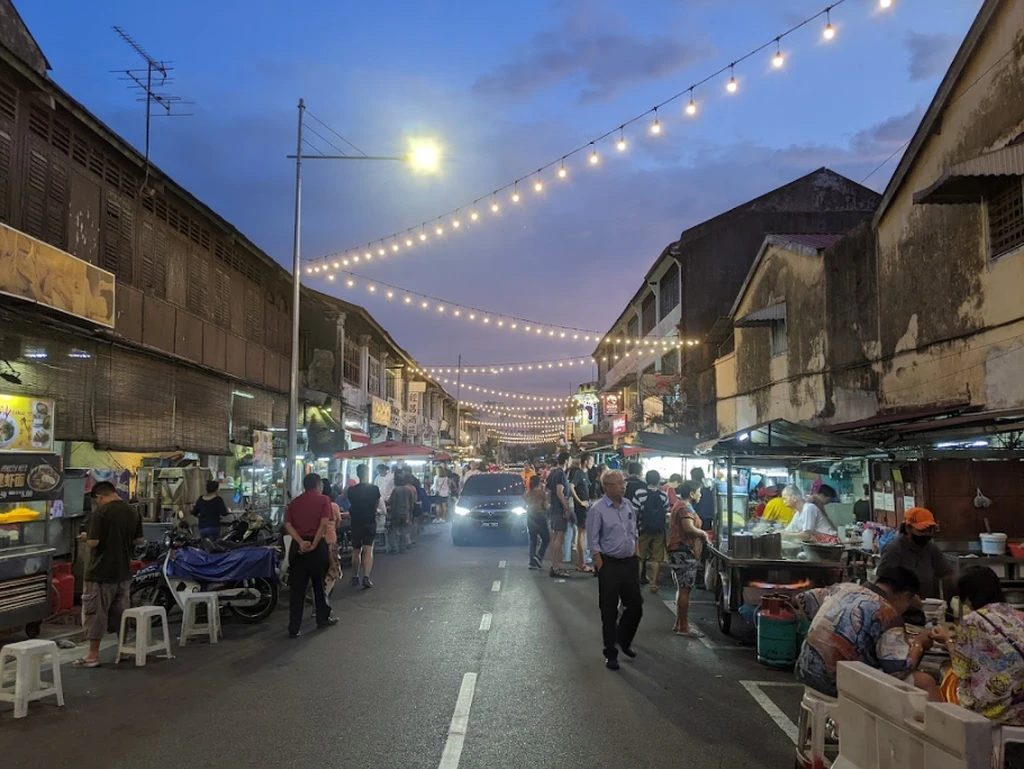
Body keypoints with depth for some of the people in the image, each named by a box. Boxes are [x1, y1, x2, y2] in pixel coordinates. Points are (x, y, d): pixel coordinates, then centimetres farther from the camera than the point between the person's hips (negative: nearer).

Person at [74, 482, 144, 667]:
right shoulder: (133, 511, 4)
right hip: (123, 572, 6)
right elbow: (139, 540, 9)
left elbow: (93, 542, -19)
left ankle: (93, 656, 6)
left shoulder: (101, 512, -15)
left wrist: (86, 537, 2)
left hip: (100, 573, -6)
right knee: (121, 612, 16)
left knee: (95, 613, 2)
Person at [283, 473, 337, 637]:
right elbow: (324, 523, -14)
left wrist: (301, 542, -13)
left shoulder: (294, 502, 11)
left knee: (296, 587, 4)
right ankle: (323, 618, 27)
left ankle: (294, 628, 3)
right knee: (320, 583, 14)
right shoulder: (323, 500, 0)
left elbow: (288, 525, -4)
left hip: (298, 546, 3)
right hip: (317, 545, -3)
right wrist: (314, 544, -12)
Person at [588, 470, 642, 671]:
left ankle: (623, 640, 38)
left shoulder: (629, 505, 5)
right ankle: (611, 654, 17)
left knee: (635, 606, 12)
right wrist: (602, 568, -14)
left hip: (630, 562, 6)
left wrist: (636, 558, 11)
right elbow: (593, 543, -12)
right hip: (610, 564, -6)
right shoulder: (597, 510, -13)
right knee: (609, 612, 4)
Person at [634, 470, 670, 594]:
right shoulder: (663, 495, -1)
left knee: (639, 557, 9)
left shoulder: (639, 493, -10)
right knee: (656, 558, 8)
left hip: (643, 530, -2)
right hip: (659, 531, 2)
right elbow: (667, 515, 2)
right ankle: (654, 584, 8)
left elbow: (633, 513, -9)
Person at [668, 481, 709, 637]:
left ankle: (679, 624, 22)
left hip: (680, 552, 11)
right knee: (684, 590, -7)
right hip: (684, 552, -11)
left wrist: (700, 534, 16)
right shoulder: (685, 508, -16)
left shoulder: (680, 506, 18)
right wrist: (703, 533, -14)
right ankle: (683, 627, -3)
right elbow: (689, 528, -31)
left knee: (682, 589, 16)